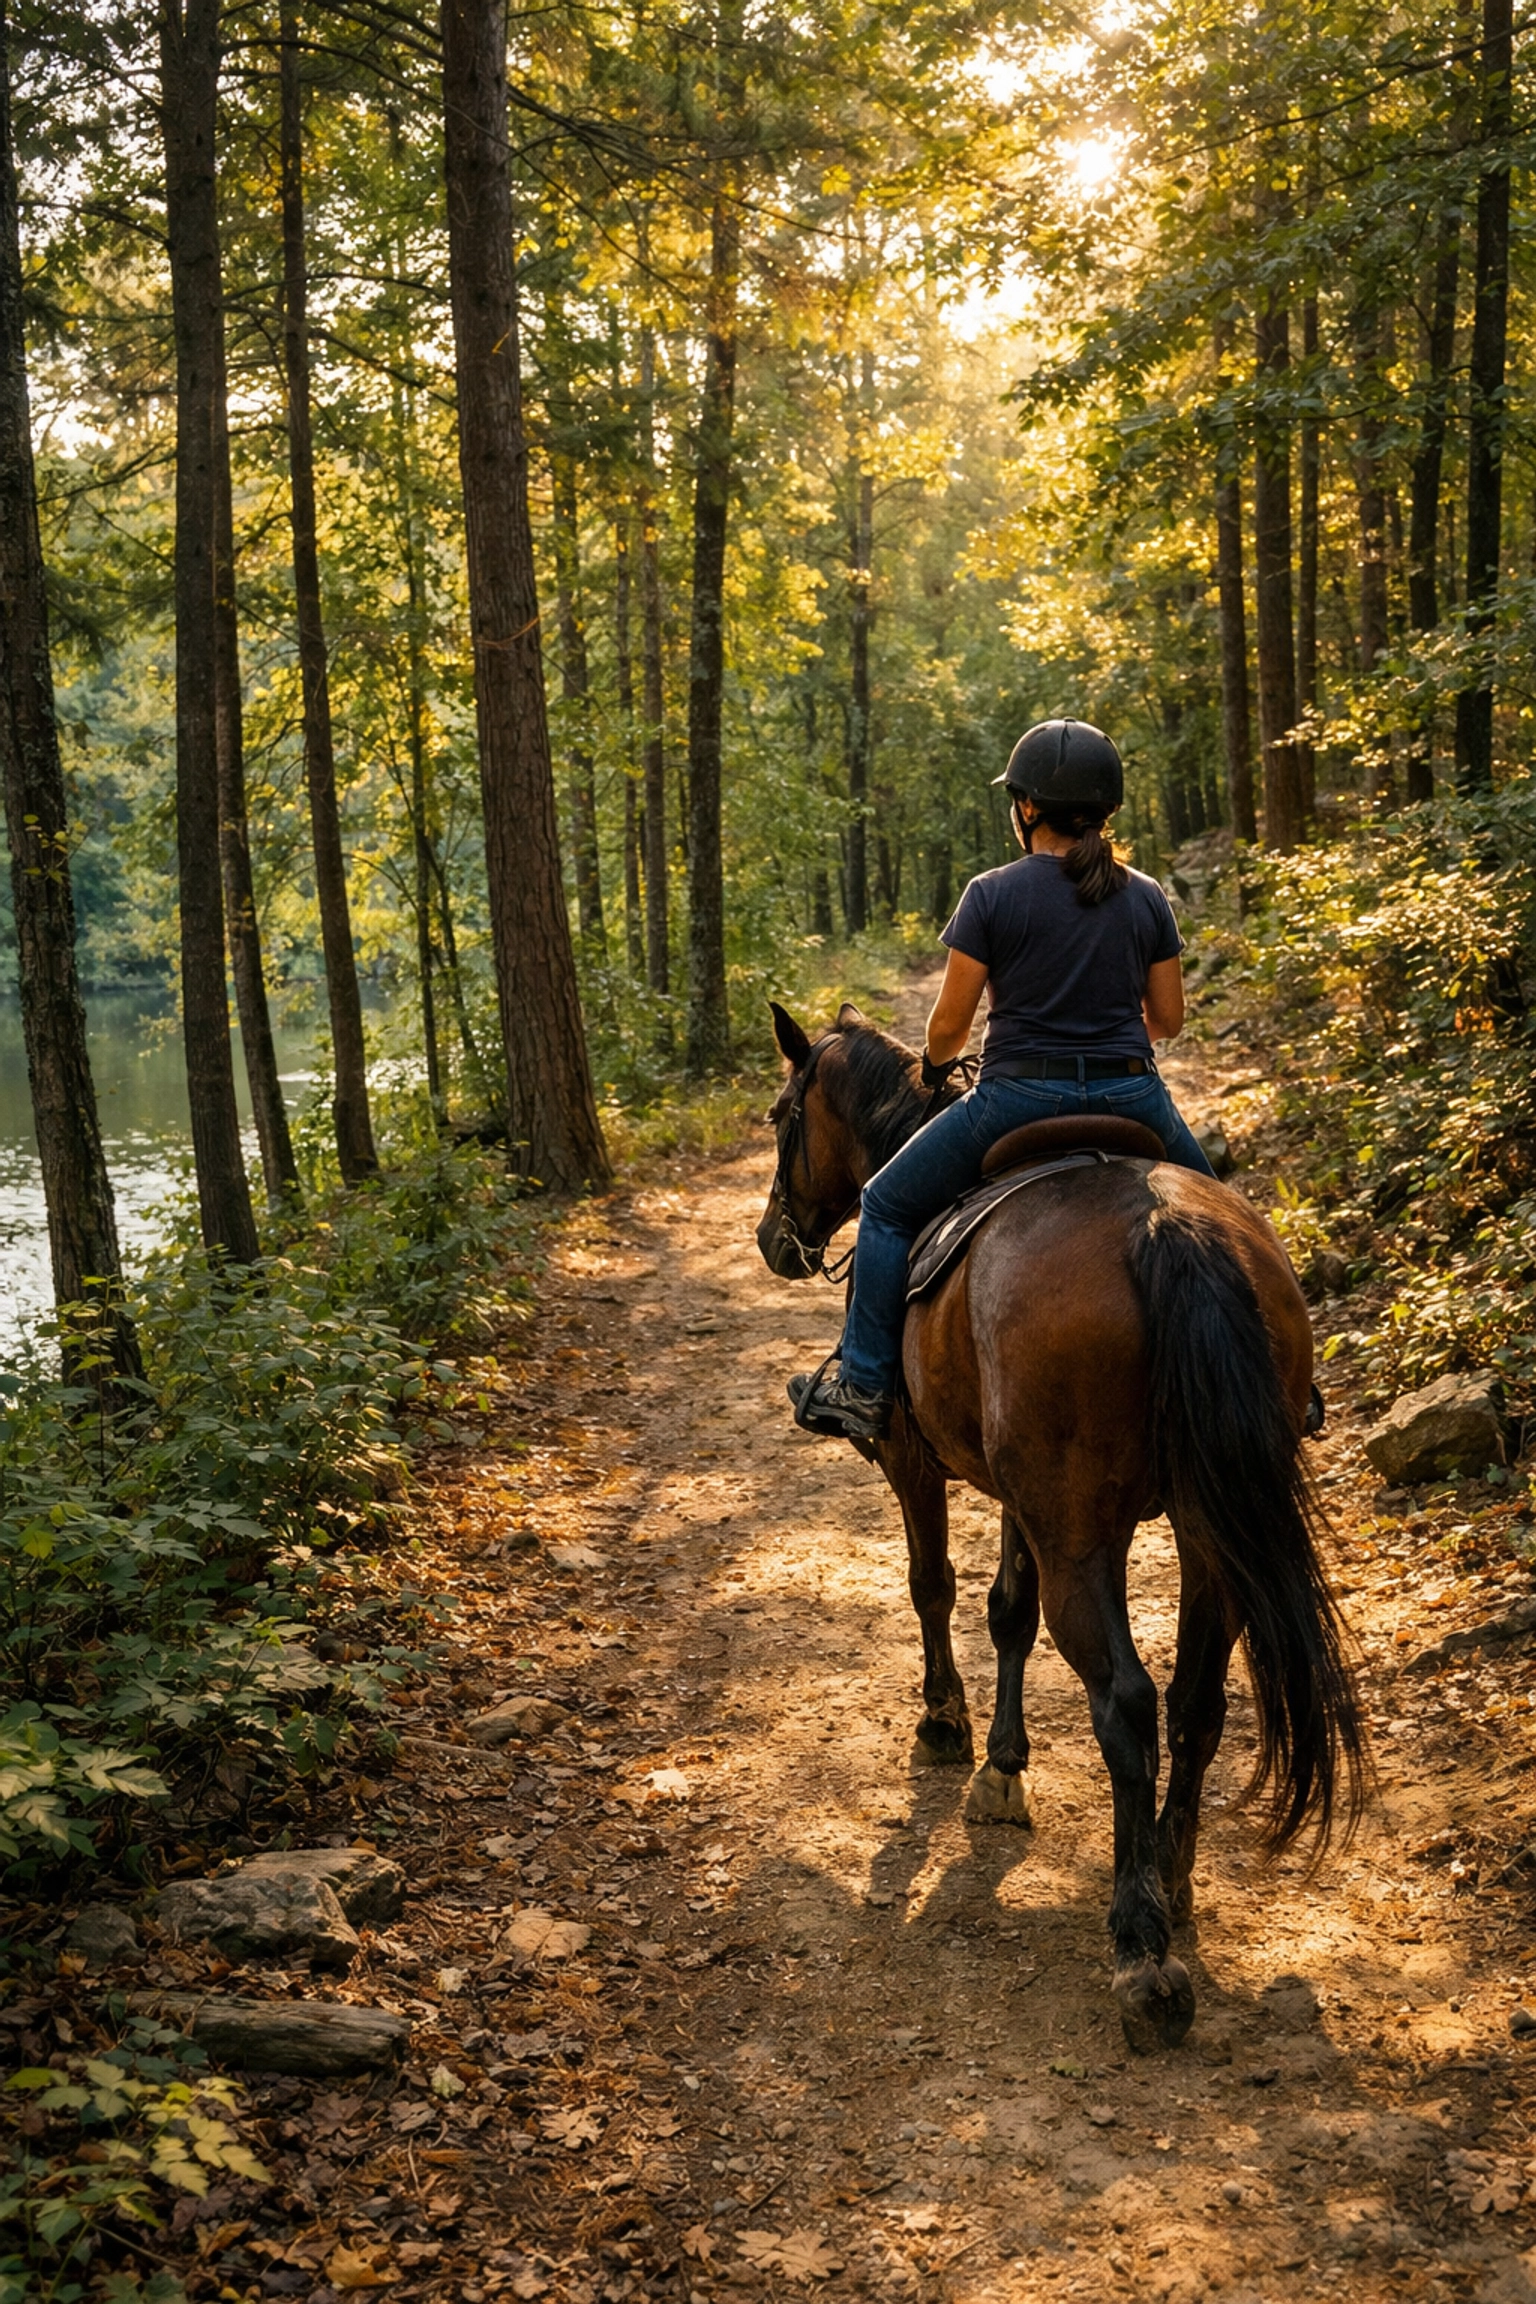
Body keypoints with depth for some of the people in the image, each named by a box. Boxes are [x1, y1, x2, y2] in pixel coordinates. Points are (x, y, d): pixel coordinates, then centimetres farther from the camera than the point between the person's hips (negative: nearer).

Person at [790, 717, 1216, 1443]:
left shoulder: (993, 895, -6)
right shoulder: (1147, 899, 4)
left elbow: (949, 1022, -5)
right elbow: (1168, 1018, 9)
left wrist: (934, 1067, 17)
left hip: (1021, 1097, -3)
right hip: (1132, 1099, 4)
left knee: (889, 1207, 15)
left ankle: (863, 1387, 10)